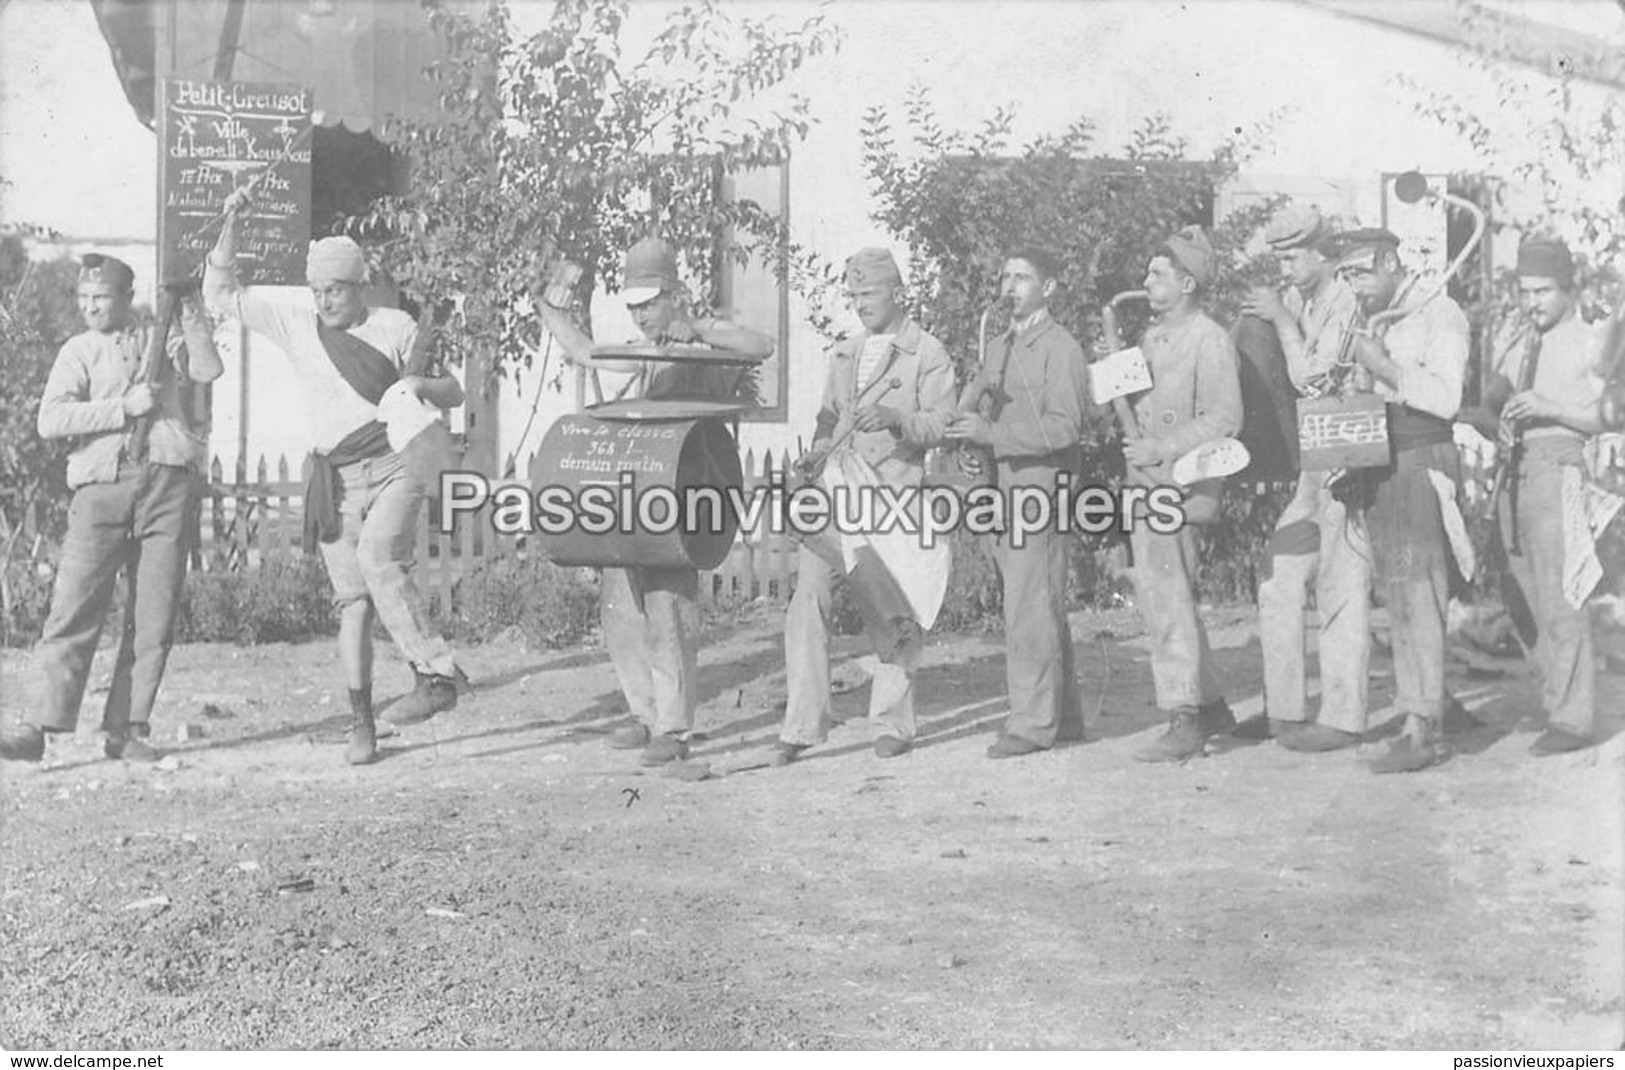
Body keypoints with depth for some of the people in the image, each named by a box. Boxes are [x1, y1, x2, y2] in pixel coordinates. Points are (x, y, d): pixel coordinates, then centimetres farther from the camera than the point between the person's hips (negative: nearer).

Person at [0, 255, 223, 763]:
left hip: (167, 482, 1)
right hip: (101, 488, -1)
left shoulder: (160, 339, 17)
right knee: (73, 611, -9)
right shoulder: (78, 351, 14)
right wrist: (126, 406, -8)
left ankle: (126, 729, 5)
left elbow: (208, 370, -1)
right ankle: (43, 725, -9)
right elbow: (50, 420, -2)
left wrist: (190, 315, -6)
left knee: (153, 617, -1)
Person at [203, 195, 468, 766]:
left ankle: (435, 673, -29)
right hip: (336, 479, 3)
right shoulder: (296, 325, 9)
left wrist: (422, 384, -15)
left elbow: (454, 394, 7)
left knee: (378, 556, -29)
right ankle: (360, 722, 6)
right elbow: (220, 293, 10)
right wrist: (230, 226, 0)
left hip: (395, 466, -2)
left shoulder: (395, 327, 5)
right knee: (353, 602, -1)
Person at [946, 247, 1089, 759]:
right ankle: (1064, 717, 19)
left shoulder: (1061, 348, -8)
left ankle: (1032, 723, -5)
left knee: (1029, 607, -10)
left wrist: (991, 433, -21)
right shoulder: (997, 347, 18)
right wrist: (968, 432, 5)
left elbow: (1064, 427, -17)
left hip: (1040, 485, -8)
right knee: (1044, 608, 12)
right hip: (1001, 487, 8)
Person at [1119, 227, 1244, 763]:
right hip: (1141, 484, 9)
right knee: (1155, 595, 12)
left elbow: (1224, 418, -15)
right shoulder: (1150, 337, 18)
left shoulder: (1209, 339, -8)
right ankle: (1209, 704, 23)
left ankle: (1185, 723, -7)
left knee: (1168, 598, -11)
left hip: (1175, 483, -9)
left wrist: (1159, 449, -17)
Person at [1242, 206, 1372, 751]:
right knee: (1278, 587, 9)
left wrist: (1281, 320, -15)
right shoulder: (1295, 303, 11)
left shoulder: (1347, 304, -12)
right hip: (1298, 465, 8)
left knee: (1342, 592, -3)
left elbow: (1315, 381, -20)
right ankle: (1284, 710, 17)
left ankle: (1342, 718, 3)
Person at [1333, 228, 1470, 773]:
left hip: (1423, 463, -8)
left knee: (1418, 592, -11)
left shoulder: (1439, 314, -4)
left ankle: (1420, 729, -12)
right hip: (1379, 470, 8)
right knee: (1398, 596, 6)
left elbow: (1445, 397, -15)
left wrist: (1383, 366, -14)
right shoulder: (1369, 322, 17)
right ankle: (1430, 708, 11)